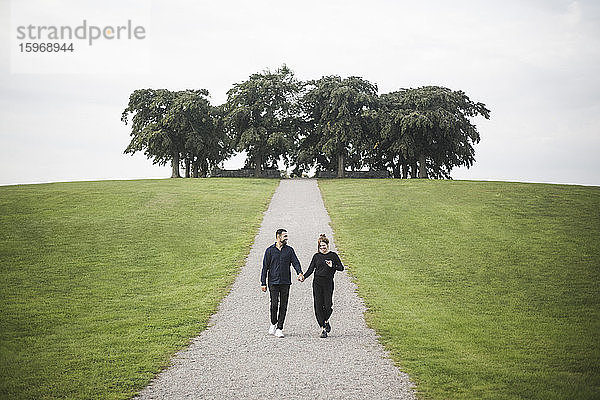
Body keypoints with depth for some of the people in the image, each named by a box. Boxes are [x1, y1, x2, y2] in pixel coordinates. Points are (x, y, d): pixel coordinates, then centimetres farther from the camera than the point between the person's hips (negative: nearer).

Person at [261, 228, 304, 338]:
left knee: (283, 306, 0)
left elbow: (295, 262, -1)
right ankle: (273, 324, 16)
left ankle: (279, 329, 7)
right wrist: (263, 283, -1)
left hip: (285, 282, 2)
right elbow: (265, 267, 4)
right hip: (273, 282, -2)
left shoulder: (289, 250, 8)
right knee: (274, 304, -8)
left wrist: (300, 273, -21)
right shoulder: (270, 250, 3)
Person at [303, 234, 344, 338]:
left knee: (328, 305, -8)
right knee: (318, 306, -3)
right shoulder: (316, 256, 10)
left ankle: (326, 321, 23)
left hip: (328, 282, -2)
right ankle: (322, 328, 4)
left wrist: (332, 266, -16)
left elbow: (341, 268, 3)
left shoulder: (333, 255, 4)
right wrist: (303, 277, -9)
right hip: (317, 283, 2)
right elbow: (311, 269, 7)